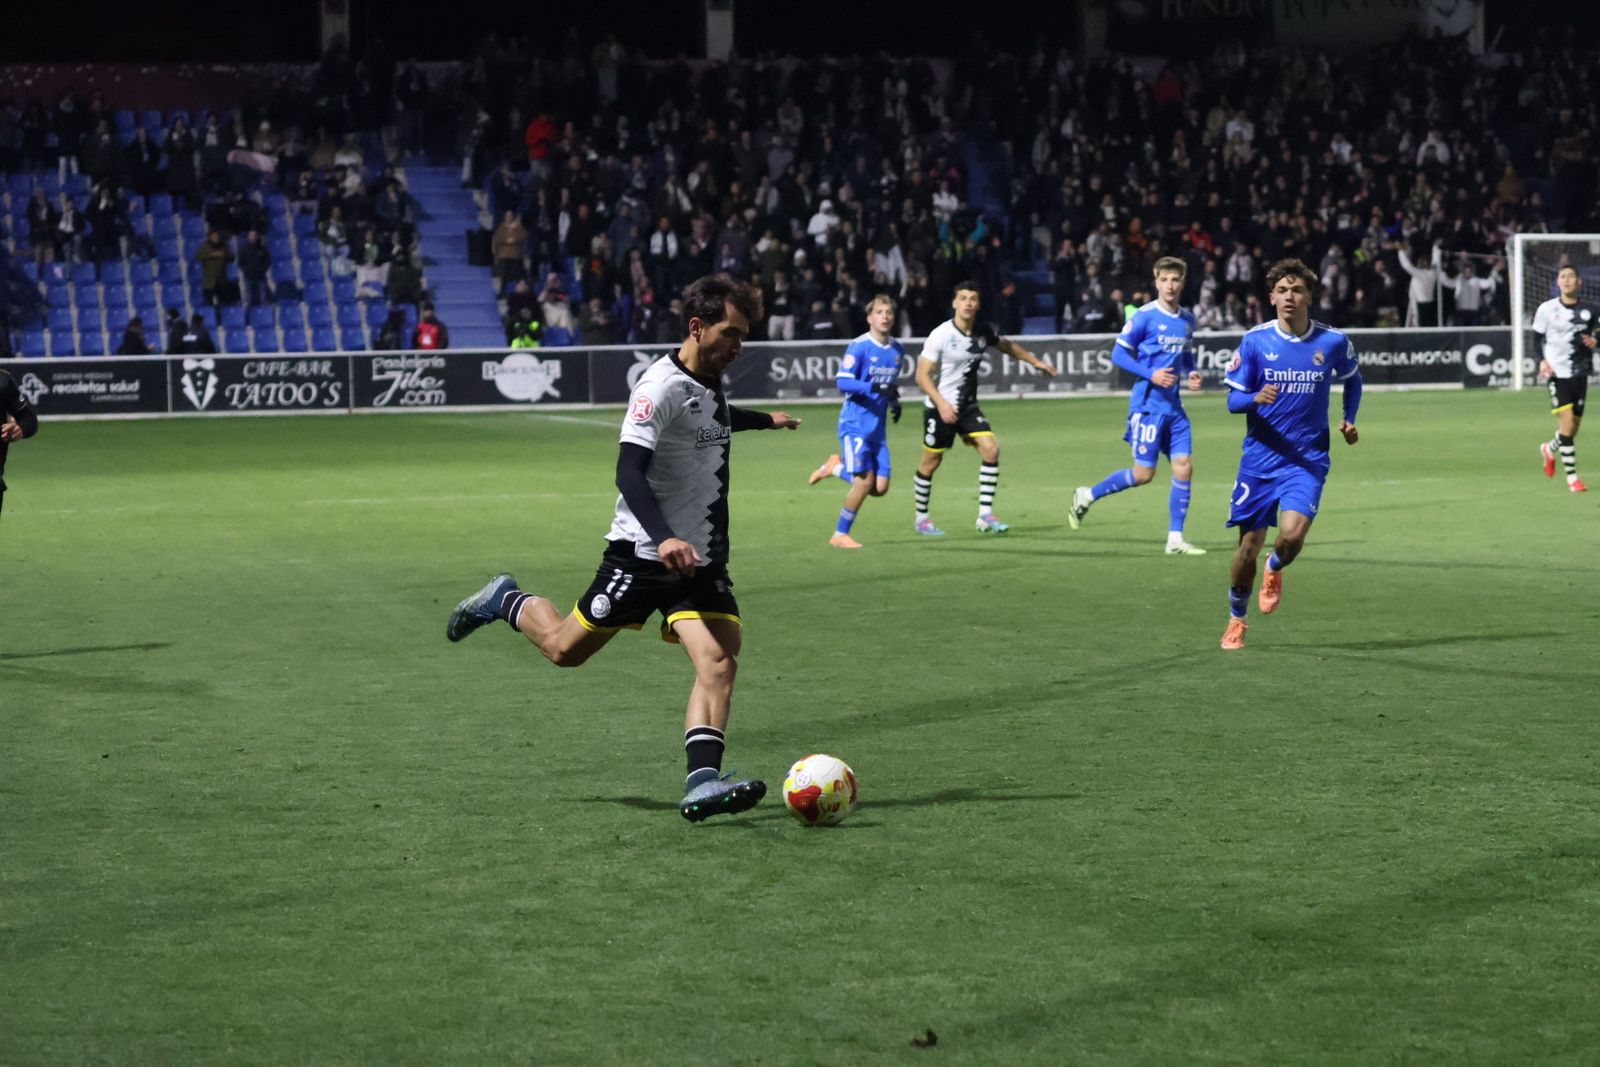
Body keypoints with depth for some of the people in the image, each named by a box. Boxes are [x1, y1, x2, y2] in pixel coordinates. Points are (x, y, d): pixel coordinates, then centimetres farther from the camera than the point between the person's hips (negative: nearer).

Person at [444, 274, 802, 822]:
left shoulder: (711, 382, 10)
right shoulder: (661, 387, -18)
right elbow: (629, 472, -30)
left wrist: (764, 419, 56)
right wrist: (664, 538, -45)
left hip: (701, 561, 7)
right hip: (641, 553, -7)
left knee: (718, 659, -15)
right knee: (565, 648, 6)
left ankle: (702, 781, -25)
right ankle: (506, 601, 36)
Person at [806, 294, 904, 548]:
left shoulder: (897, 350, 11)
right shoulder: (859, 347, -11)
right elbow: (843, 382, -17)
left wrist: (894, 400, 7)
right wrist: (876, 387, -27)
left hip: (877, 427, 7)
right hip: (854, 423, -7)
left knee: (880, 487, -2)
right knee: (865, 481, -13)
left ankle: (837, 466, 23)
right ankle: (840, 535, 4)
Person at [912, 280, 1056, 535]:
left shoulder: (983, 331, 0)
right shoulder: (941, 335, -17)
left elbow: (1006, 346, 23)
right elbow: (922, 375, -15)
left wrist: (1036, 361, 27)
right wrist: (941, 403, -26)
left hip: (967, 405, 5)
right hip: (940, 407, -5)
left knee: (991, 449, -12)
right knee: (931, 462, 3)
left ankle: (985, 515, -7)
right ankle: (921, 518, 22)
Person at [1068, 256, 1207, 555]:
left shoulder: (1187, 319, 11)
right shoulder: (1145, 316, -9)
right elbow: (1118, 354, -8)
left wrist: (1191, 373, 2)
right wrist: (1150, 374, -18)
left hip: (1173, 405, 6)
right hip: (1147, 404, -6)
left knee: (1183, 468, -2)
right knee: (1143, 473, -4)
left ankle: (1175, 539, 4)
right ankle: (1087, 495, 18)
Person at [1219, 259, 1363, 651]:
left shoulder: (1333, 342, -2)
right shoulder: (1255, 341, -4)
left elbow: (1353, 379, 20)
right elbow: (1233, 400, -2)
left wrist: (1348, 420, 7)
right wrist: (1256, 397, -23)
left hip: (1307, 460, 0)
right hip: (1260, 457, 0)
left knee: (1292, 535, -21)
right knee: (1249, 544, 1)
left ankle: (1275, 569, 15)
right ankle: (1236, 620, 24)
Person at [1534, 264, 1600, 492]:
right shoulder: (1546, 309, -2)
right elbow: (1536, 338, 6)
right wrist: (1542, 361, -9)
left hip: (1580, 373, 3)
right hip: (1557, 373, -3)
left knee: (1574, 426, 10)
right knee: (1567, 422, -15)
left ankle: (1549, 450, 43)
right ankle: (1572, 477, -9)